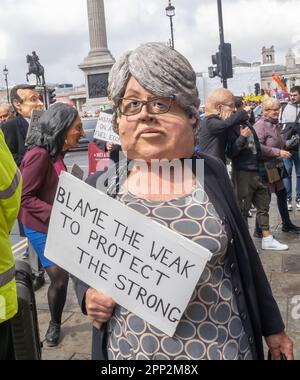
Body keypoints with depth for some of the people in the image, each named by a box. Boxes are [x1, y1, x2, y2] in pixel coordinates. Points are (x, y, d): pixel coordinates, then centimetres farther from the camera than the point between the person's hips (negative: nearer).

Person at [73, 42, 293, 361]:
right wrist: (88, 295, -14)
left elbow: (243, 255, 3)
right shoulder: (99, 187, -7)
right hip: (133, 349, 1)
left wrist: (271, 326, 9)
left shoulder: (211, 172, -6)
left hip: (223, 345, 0)